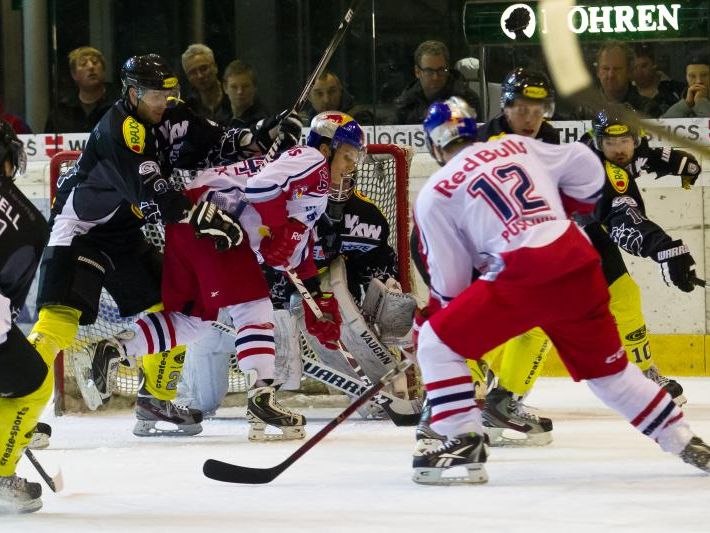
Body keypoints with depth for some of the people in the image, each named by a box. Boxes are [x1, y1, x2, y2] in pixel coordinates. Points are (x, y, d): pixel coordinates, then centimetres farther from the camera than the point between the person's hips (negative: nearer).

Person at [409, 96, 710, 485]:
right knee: (608, 365, 24)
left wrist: (429, 317, 25)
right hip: (580, 268, 6)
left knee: (437, 344, 6)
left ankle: (464, 444, -5)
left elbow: (449, 282, 7)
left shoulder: (434, 195, 6)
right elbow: (587, 171, 22)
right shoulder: (519, 147, 19)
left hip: (523, 279, -6)